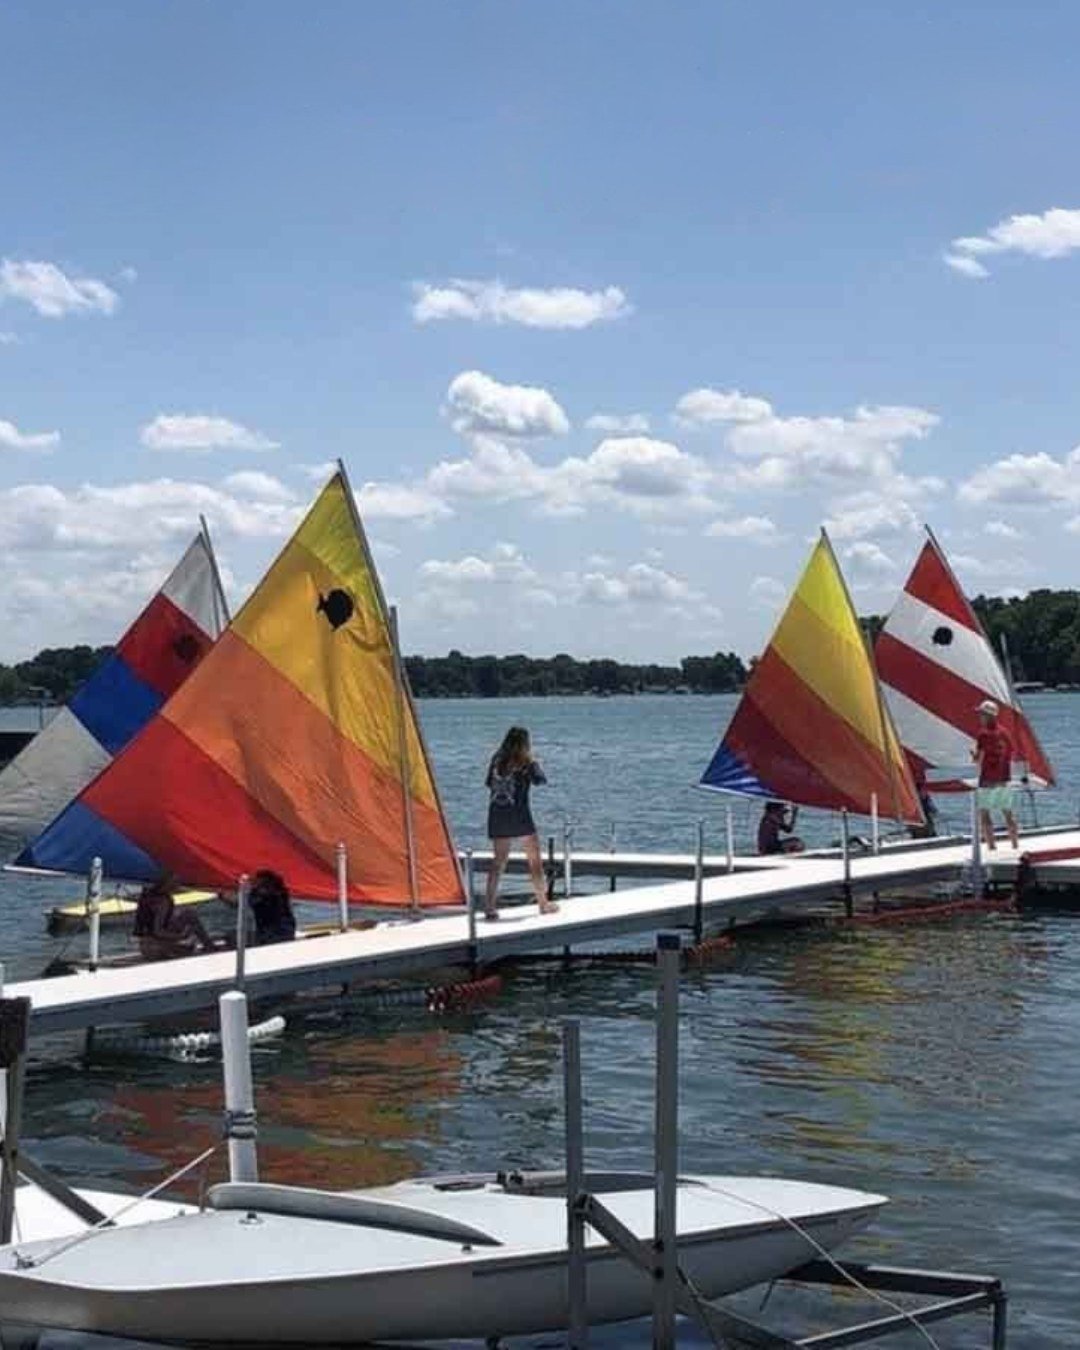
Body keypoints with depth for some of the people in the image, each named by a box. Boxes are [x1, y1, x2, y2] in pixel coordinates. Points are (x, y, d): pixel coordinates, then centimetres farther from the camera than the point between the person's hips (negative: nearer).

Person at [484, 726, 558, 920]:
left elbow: (488, 783, 12)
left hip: (497, 815, 4)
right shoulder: (525, 763, -6)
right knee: (534, 858, 9)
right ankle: (543, 902, 14)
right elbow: (541, 780, 3)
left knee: (498, 860, 7)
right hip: (519, 815, -4)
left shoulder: (497, 760, 6)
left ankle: (489, 905, -1)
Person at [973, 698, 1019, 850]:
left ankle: (992, 847, -10)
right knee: (1008, 813, 14)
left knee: (984, 814, -2)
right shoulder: (1004, 733, 7)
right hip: (1004, 780, 6)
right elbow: (1010, 756, 12)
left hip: (987, 780, -6)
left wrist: (973, 753, 4)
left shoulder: (984, 733, -12)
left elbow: (978, 759, -14)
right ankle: (1016, 845, 17)